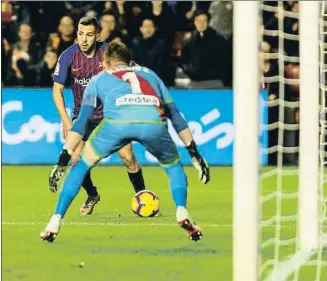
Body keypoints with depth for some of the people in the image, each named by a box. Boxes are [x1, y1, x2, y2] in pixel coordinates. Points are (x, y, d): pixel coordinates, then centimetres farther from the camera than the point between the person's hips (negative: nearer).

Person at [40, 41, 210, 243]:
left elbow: (81, 122, 27)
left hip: (117, 120, -1)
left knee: (82, 165, 21)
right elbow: (175, 115, 38)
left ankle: (55, 223, 15)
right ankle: (182, 213, 5)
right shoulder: (149, 74, 39)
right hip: (154, 122, 1)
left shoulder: (99, 79, 34)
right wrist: (195, 153, 39)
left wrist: (63, 160, 27)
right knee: (173, 165, 29)